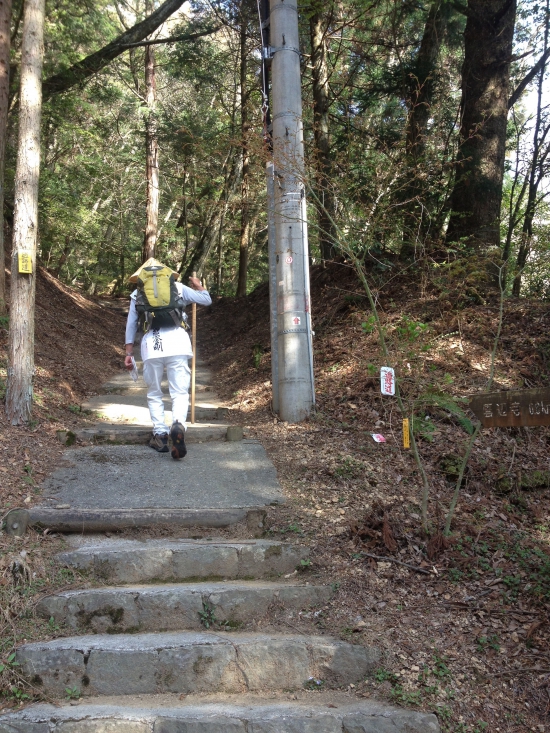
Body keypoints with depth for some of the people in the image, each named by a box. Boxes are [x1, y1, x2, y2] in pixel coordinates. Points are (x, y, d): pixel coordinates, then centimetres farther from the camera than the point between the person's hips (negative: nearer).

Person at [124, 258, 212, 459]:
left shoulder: (138, 293, 20)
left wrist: (129, 352, 16)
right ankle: (178, 425, -28)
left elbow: (131, 324, 15)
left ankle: (160, 434, 9)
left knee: (154, 394, 16)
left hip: (151, 344, 1)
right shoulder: (178, 287, 18)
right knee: (180, 392, -1)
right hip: (176, 341, -1)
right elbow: (206, 300, 20)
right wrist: (198, 285, 40)